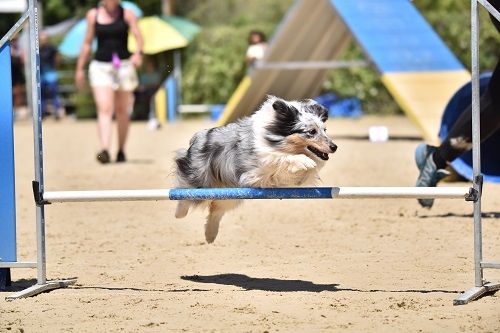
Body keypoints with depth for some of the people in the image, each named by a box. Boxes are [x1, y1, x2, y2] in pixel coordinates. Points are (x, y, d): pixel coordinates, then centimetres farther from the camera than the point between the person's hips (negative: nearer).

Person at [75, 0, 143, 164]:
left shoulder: (127, 14, 3)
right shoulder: (93, 15, 7)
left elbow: (138, 37, -8)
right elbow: (87, 43, 12)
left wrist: (138, 53, -29)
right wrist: (79, 69, 12)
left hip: (124, 65, 0)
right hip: (101, 66, 0)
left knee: (122, 112, 9)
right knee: (104, 109, -16)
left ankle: (121, 150, 25)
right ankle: (105, 150, -29)